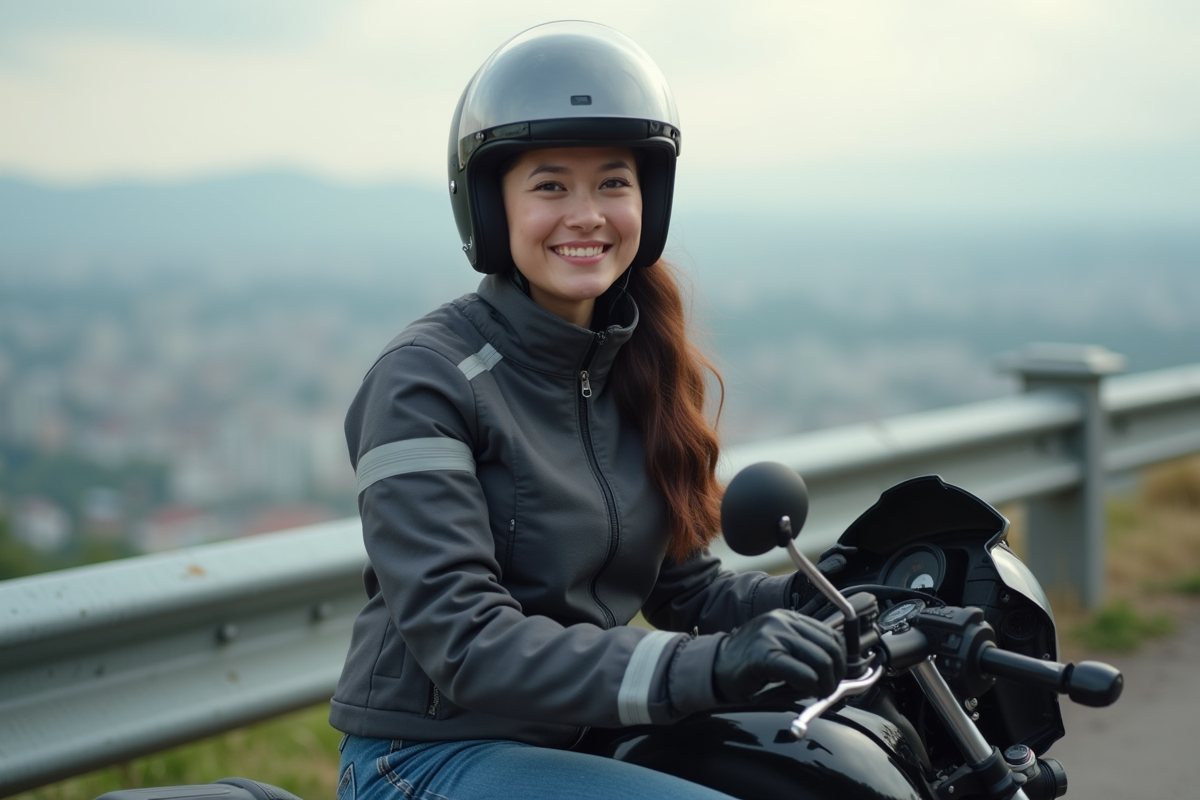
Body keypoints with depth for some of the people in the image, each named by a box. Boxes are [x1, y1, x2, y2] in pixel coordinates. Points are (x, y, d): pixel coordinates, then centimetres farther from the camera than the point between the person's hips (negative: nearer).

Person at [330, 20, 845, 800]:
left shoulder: (639, 366, 7)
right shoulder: (425, 381, -16)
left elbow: (684, 587, 12)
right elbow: (460, 641, -24)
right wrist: (701, 668, -34)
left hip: (586, 736, 7)